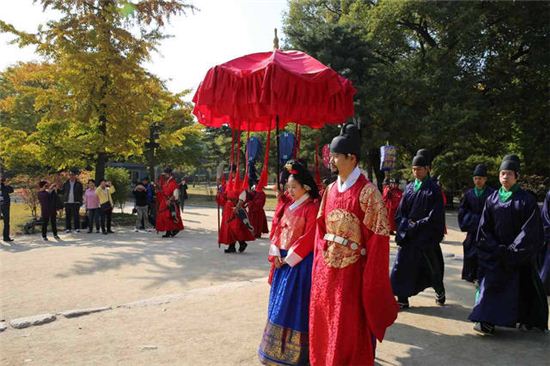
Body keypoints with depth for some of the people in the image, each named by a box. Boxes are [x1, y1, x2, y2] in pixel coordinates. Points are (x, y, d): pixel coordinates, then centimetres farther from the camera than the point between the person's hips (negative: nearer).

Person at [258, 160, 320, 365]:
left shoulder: (312, 208, -12)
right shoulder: (289, 206, 12)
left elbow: (309, 238, -18)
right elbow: (278, 230, 11)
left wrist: (289, 258, -15)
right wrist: (276, 254, -3)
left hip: (300, 263, -8)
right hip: (283, 260, 8)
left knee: (295, 305, -2)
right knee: (280, 303, 15)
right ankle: (279, 346, 29)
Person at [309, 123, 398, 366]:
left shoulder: (367, 192, -12)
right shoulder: (330, 190, 8)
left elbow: (377, 237, -14)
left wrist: (369, 280, -15)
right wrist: (319, 263, 8)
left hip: (351, 272, -6)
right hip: (325, 270, 7)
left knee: (349, 333, 6)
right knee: (323, 327, 17)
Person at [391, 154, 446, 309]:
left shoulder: (433, 189, -5)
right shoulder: (409, 188, 8)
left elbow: (436, 215, -11)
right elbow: (401, 211, 8)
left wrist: (417, 225, -14)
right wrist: (406, 225, -8)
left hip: (426, 236, -4)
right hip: (407, 235, 4)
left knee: (432, 266, 11)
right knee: (402, 266, -2)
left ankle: (440, 291, 37)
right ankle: (402, 299, 6)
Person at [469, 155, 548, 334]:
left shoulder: (526, 200, -7)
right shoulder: (492, 199, 2)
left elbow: (530, 231, -10)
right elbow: (484, 228, 2)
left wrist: (512, 251, -15)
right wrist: (497, 249, -8)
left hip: (521, 255, -2)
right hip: (496, 253, 2)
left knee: (524, 286, 8)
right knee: (491, 282, -6)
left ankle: (527, 320, 27)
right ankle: (487, 321, -4)